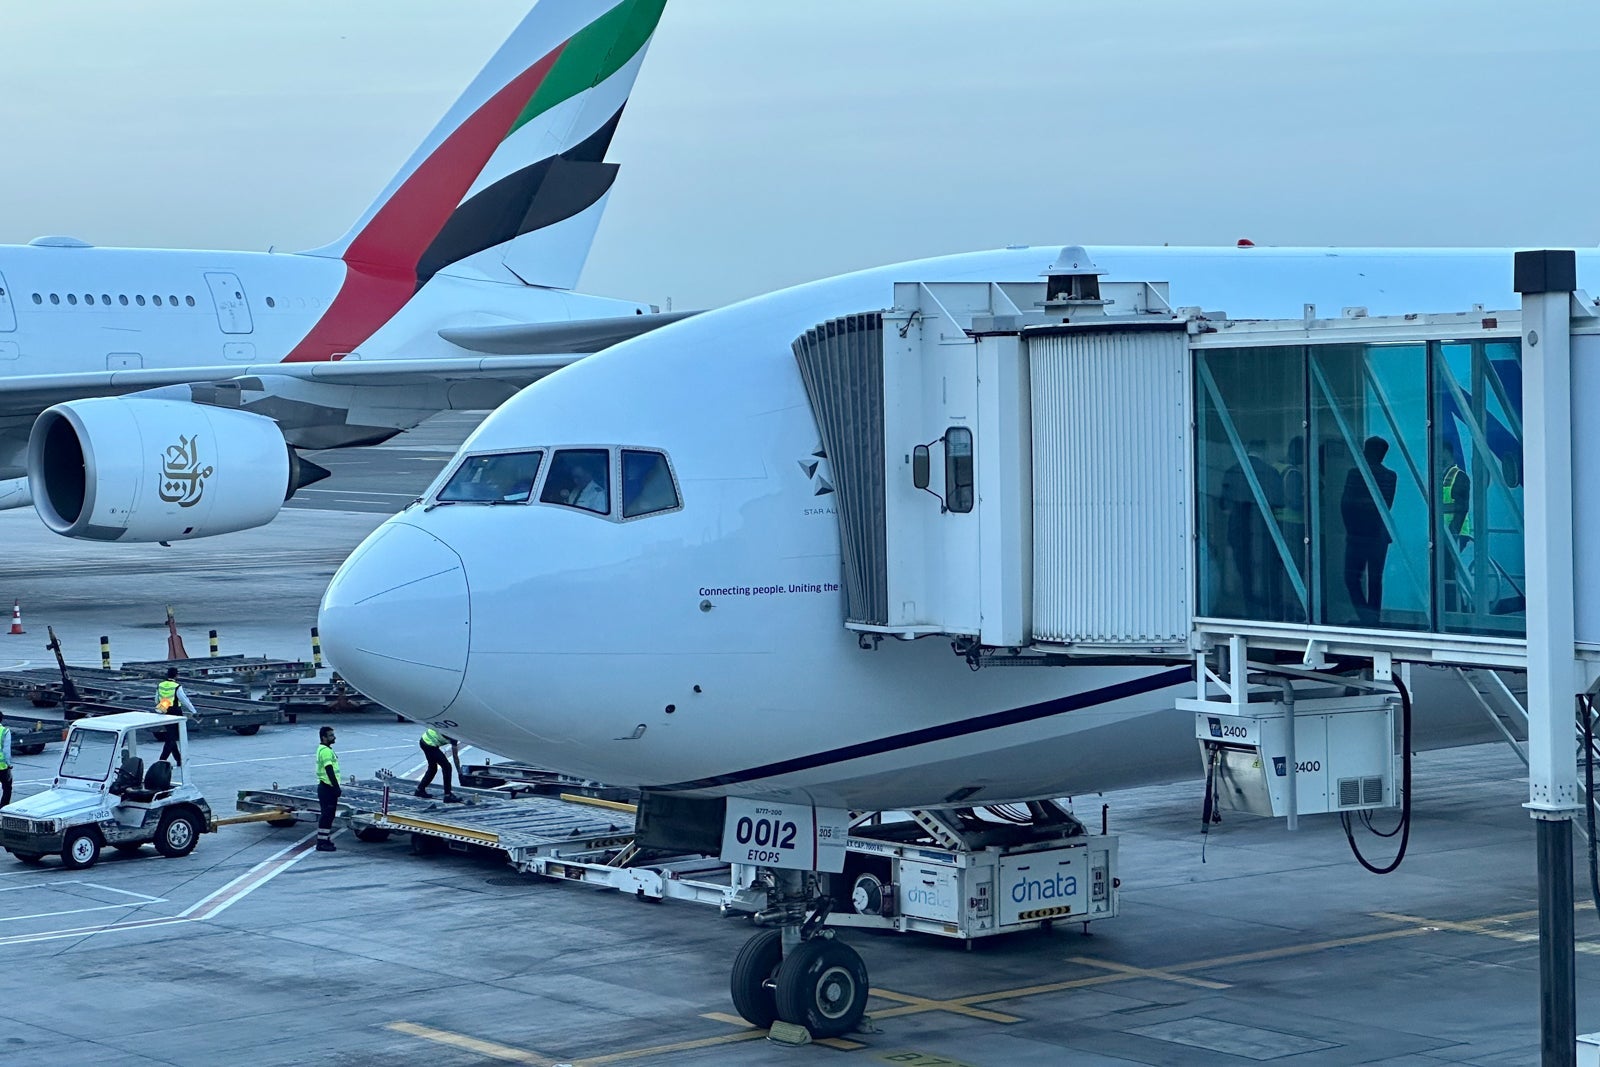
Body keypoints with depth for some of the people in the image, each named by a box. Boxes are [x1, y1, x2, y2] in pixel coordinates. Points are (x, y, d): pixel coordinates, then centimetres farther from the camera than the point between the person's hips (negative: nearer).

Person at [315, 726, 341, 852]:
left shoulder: (326, 750, 18)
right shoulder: (325, 751, -16)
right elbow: (329, 771, -22)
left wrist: (336, 787, 22)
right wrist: (337, 787, -22)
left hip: (327, 788, 11)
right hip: (327, 788, -11)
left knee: (328, 815, 15)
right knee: (326, 815, -9)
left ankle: (326, 840, 21)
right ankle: (322, 843, -8)